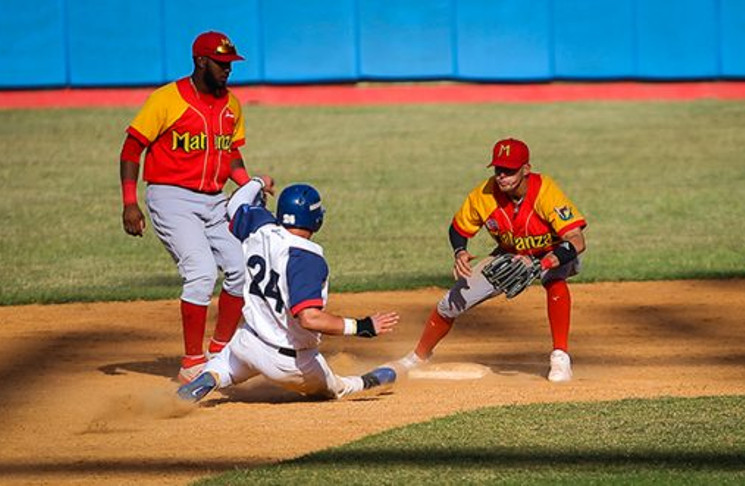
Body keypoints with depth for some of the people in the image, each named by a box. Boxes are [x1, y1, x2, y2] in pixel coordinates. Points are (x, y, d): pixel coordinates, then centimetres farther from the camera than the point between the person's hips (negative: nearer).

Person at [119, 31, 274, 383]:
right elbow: (131, 149, -9)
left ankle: (220, 351, 18)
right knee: (202, 271, -20)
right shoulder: (167, 100, -10)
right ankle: (192, 364, -12)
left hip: (214, 202, 7)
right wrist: (130, 204, -16)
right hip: (171, 199, -7)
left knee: (241, 268, 0)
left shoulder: (231, 105, 10)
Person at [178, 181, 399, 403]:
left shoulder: (260, 228, -10)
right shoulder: (307, 259, -29)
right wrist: (361, 326, -32)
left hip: (248, 341, 4)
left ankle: (210, 378, 4)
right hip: (291, 363, -4)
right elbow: (309, 318, -39)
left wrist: (257, 183, 34)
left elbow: (235, 206, 15)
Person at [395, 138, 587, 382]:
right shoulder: (484, 195, -23)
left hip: (552, 254, -4)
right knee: (453, 301, -1)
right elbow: (459, 228, -4)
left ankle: (561, 356, -31)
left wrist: (542, 264, -58)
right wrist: (460, 252, -27)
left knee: (554, 279, -40)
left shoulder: (545, 192, -36)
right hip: (509, 255, 4)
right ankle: (418, 357, 27)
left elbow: (577, 241, -43)